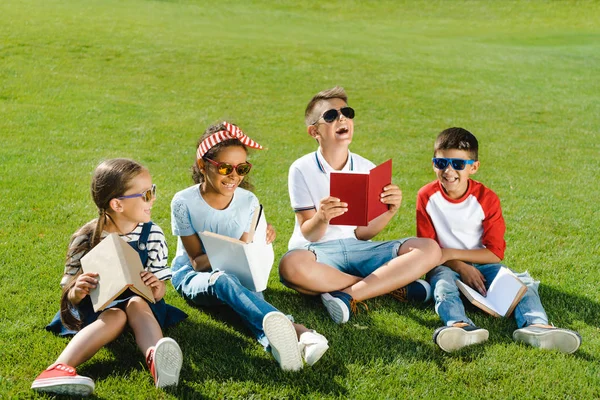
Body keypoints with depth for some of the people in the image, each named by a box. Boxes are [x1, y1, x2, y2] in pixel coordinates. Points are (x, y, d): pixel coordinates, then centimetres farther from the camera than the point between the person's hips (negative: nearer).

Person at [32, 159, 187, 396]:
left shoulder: (152, 234, -2)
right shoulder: (86, 239, -8)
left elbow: (160, 285, 2)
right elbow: (70, 295, -4)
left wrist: (157, 289, -23)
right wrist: (77, 293, -29)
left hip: (138, 299, 2)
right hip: (97, 307, -1)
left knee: (136, 305, -33)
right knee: (116, 316, -35)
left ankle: (157, 361, -64)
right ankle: (60, 368, -56)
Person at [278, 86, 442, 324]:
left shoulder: (367, 169, 5)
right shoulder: (302, 169, -5)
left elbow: (362, 233, 2)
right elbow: (309, 234, -9)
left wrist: (390, 211, -16)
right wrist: (322, 218, -31)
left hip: (357, 248, 3)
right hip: (317, 250, -3)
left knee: (429, 249, -15)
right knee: (291, 265, -40)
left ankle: (347, 295, -27)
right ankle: (392, 284, -21)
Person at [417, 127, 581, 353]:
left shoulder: (486, 199, -7)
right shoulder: (427, 197, -7)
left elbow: (495, 252, -9)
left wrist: (452, 253, -19)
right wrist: (461, 267, -19)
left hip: (481, 264, 2)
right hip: (445, 265, -2)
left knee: (522, 282, -21)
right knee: (443, 283, -34)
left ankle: (535, 326, -47)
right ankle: (461, 326, -62)